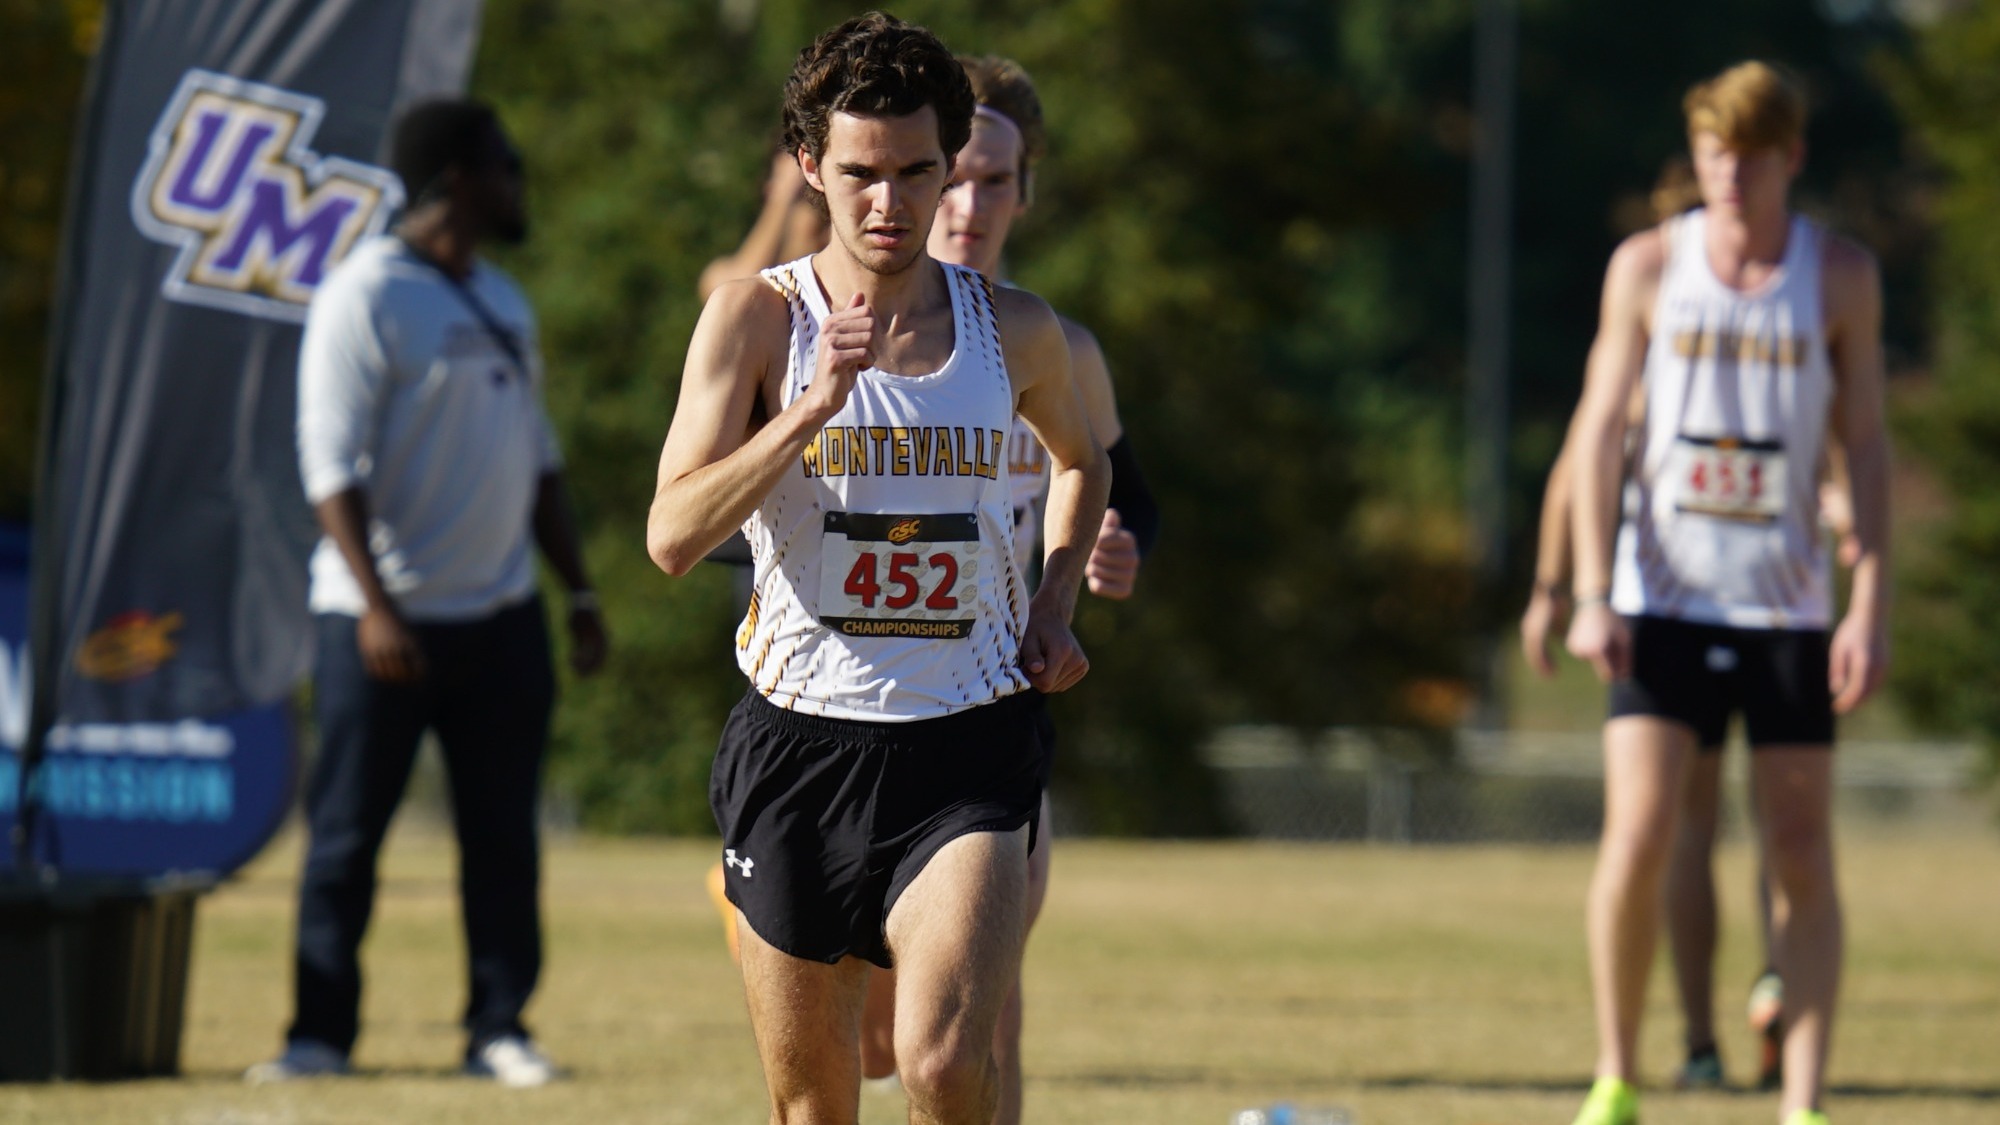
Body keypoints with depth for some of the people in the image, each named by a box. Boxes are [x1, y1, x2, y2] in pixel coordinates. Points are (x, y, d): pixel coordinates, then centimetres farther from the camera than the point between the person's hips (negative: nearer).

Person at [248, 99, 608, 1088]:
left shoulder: (503, 302, 16)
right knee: (347, 831, -1)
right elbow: (331, 465, -15)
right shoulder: (365, 297, -9)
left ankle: (499, 1029, 9)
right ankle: (321, 1033, 4)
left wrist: (579, 590, 16)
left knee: (503, 834, 5)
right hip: (384, 622, -7)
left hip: (500, 614, 7)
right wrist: (375, 607, -22)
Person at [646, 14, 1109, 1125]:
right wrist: (812, 408, -22)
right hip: (798, 734, 0)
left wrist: (1053, 607, 13)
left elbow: (1082, 458, 28)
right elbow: (673, 534, -12)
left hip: (967, 749, 0)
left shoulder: (1016, 329, 5)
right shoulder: (759, 318, -2)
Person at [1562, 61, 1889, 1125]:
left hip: (1787, 607, 1)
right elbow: (1599, 428, 2)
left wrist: (1871, 606, -5)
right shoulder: (1648, 266, 2)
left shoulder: (1841, 277, 2)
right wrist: (1591, 593, -6)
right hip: (1662, 600, 0)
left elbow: (1865, 443, 3)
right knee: (1637, 841, -10)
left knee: (1802, 857, -2)